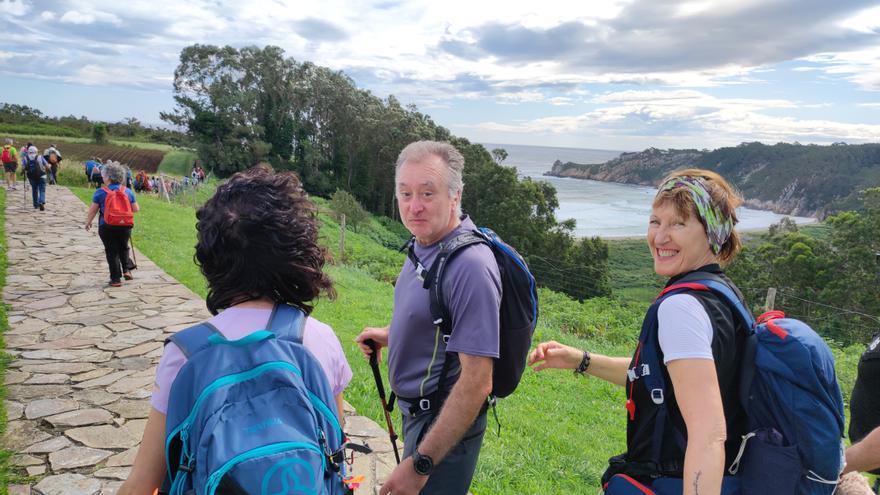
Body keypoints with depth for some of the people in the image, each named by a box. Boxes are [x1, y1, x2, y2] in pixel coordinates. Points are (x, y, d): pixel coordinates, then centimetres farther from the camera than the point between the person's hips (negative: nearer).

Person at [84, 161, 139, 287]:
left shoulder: (100, 193, -7)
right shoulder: (128, 191, 0)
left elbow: (92, 210, -1)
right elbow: (136, 209, 6)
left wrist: (88, 222, 15)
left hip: (107, 227, -2)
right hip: (125, 226, 2)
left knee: (112, 252, 7)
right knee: (123, 248, 25)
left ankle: (116, 279, 9)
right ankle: (126, 270, 14)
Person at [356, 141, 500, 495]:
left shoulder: (469, 265, -28)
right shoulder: (425, 245, 1)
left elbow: (476, 382, -29)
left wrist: (420, 465, -26)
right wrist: (390, 335, 6)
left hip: (447, 422, -9)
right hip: (417, 410, 9)